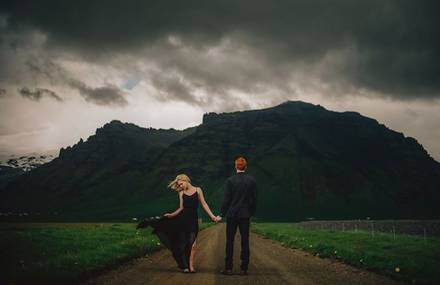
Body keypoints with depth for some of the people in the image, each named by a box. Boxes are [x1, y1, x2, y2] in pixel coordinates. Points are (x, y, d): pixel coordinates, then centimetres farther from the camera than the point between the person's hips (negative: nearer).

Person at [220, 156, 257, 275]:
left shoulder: (229, 180, -7)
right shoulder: (252, 180, -1)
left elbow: (226, 199, -6)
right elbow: (254, 199, 2)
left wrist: (222, 213, 2)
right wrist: (251, 212, 13)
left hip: (232, 214, -1)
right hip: (245, 214, 2)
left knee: (230, 241, 5)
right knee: (245, 241, 5)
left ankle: (228, 268, 6)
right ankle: (244, 268, 6)